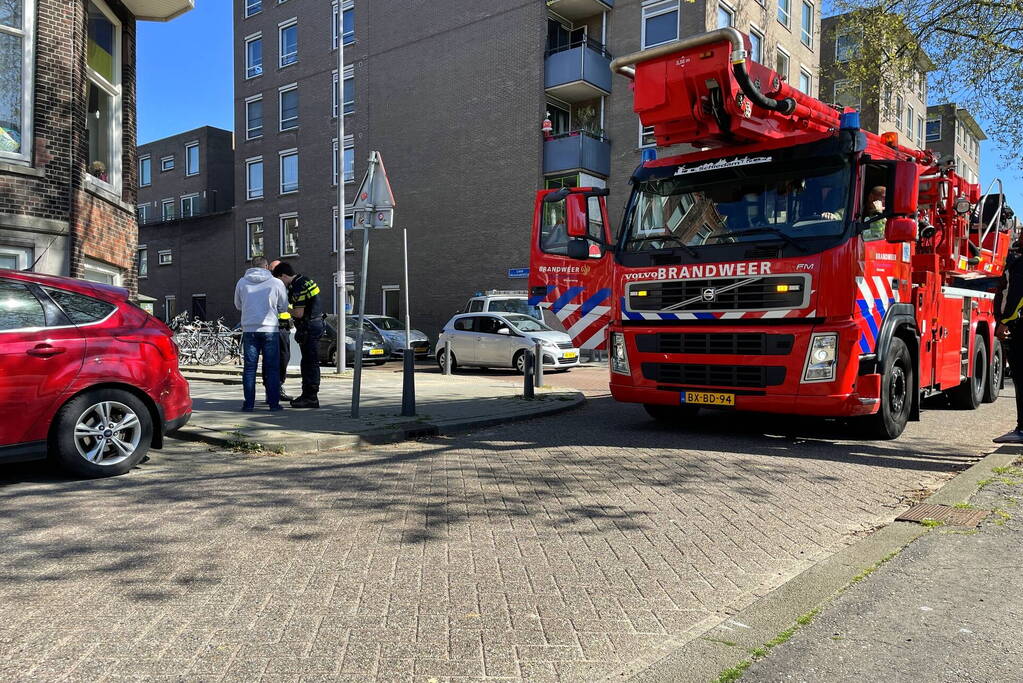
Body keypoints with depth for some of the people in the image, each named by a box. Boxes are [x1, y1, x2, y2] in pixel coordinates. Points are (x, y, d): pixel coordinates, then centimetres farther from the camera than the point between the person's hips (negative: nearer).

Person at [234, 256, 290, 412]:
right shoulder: (276, 283, -2)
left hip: (249, 329, 2)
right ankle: (274, 403, 5)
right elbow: (283, 307, 6)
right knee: (272, 367, 5)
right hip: (270, 329, -1)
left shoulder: (242, 282, 4)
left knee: (249, 367, 6)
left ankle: (249, 403, 6)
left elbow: (238, 305, 16)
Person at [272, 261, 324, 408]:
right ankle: (307, 395, 22)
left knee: (310, 362, -6)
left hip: (309, 327, -10)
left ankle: (311, 398, -2)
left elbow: (299, 313, -20)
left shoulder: (298, 287, -18)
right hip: (316, 324, 10)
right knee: (307, 362, 15)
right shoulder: (306, 280, 13)